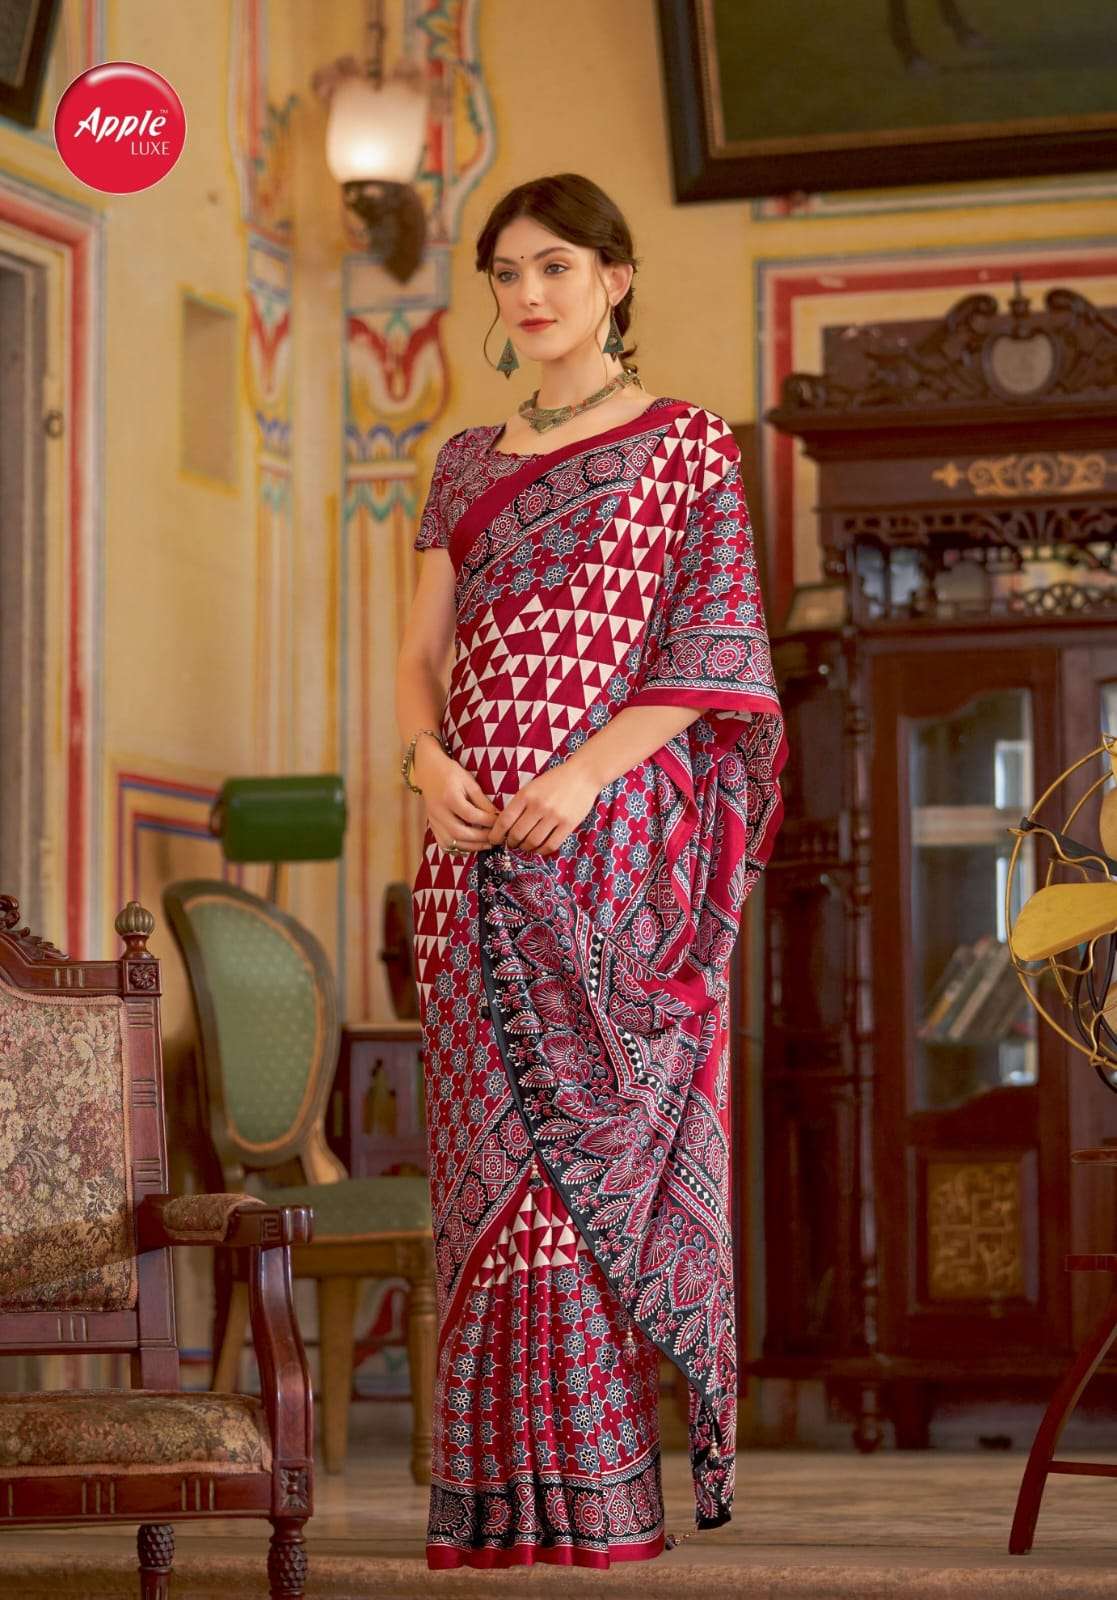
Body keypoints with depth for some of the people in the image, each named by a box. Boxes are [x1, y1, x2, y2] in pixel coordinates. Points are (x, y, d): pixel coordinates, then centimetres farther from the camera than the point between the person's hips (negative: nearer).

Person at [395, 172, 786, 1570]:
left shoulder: (685, 447, 2)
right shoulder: (470, 464, 18)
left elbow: (711, 651, -7)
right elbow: (420, 655, 14)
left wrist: (584, 774, -19)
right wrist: (429, 758, -7)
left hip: (612, 837, -5)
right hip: (480, 850, 5)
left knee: (578, 1141, -8)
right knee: (491, 1147, 3)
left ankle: (589, 1494, -4)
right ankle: (497, 1501, 7)